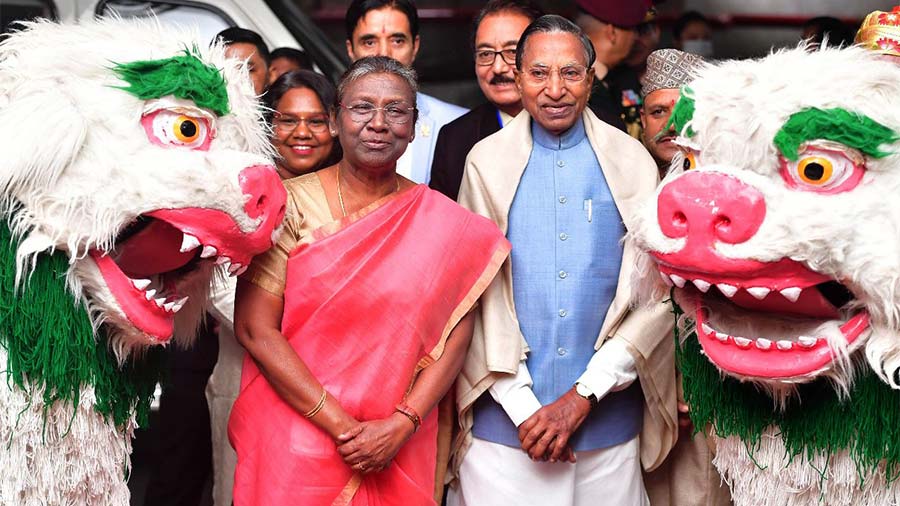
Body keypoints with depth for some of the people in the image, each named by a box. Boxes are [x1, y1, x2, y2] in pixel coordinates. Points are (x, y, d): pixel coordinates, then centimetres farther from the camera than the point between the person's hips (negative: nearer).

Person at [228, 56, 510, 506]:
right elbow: (254, 328, -10)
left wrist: (401, 425, -16)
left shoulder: (444, 221, 0)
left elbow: (454, 334, -2)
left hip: (399, 456, 2)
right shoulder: (290, 203, -5)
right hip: (294, 447, -1)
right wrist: (343, 426, -15)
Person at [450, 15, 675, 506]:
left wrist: (582, 397, -9)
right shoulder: (487, 161, 2)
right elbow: (475, 294, 0)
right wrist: (522, 407, -7)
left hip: (607, 422, 0)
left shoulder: (631, 161, 2)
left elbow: (654, 294, -2)